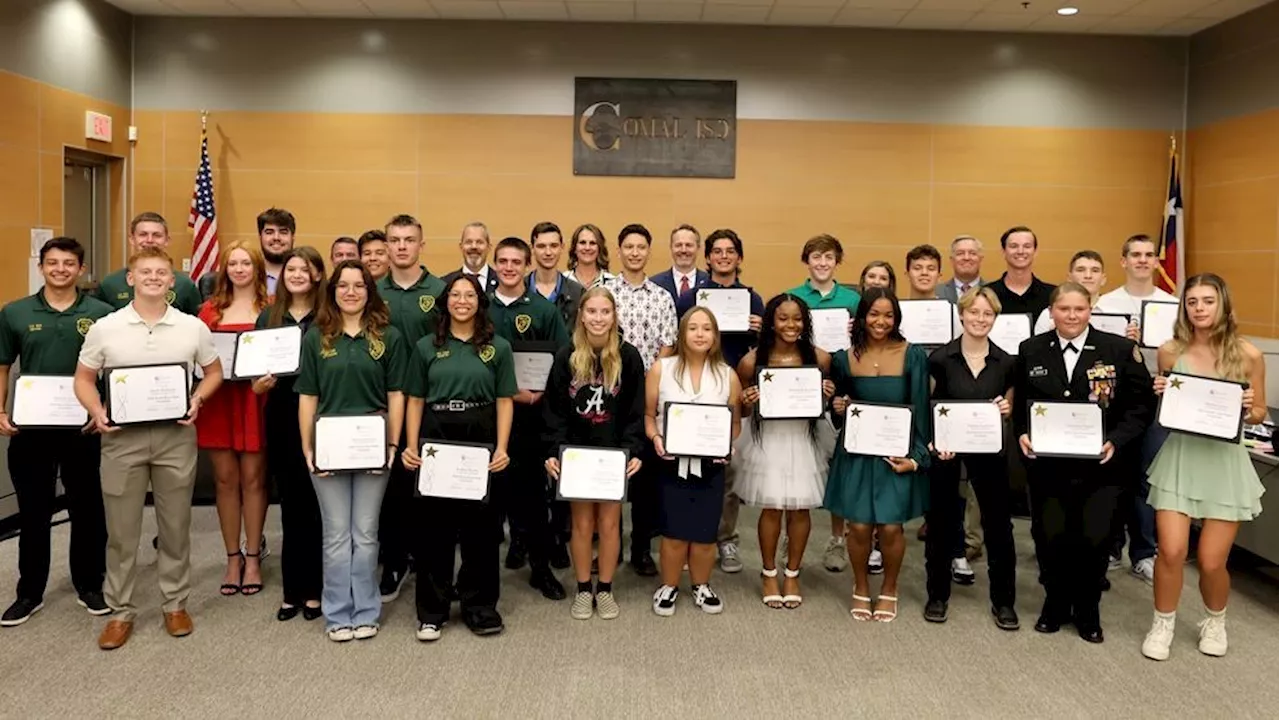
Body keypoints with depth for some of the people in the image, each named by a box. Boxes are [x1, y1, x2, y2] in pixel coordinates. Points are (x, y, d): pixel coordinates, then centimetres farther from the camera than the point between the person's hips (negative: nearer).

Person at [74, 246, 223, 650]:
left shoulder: (193, 327, 1)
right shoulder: (105, 328, 1)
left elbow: (214, 370, 12)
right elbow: (83, 378, 7)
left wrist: (198, 399, -7)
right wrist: (95, 410, -11)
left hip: (176, 436, 0)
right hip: (122, 436, 0)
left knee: (175, 526, 10)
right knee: (121, 530, 7)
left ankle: (176, 604, 24)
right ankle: (121, 611, 21)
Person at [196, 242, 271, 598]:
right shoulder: (211, 308, 10)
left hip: (255, 399, -3)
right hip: (219, 399, 3)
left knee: (253, 478, 2)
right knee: (225, 479, 6)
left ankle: (253, 559, 13)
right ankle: (232, 558, 17)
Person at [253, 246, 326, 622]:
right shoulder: (269, 316, 10)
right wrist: (258, 383, -6)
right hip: (281, 418, 3)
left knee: (316, 503, 1)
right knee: (291, 504, 9)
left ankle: (313, 589, 13)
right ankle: (293, 590, 18)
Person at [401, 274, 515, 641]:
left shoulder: (498, 347, 5)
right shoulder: (426, 346, 8)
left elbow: (504, 402, 2)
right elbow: (415, 400, 7)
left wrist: (502, 448, -9)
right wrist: (411, 445, -4)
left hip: (481, 441, 0)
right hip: (434, 440, 1)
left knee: (479, 525, 5)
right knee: (433, 525, 5)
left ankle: (480, 606, 19)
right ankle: (432, 610, 17)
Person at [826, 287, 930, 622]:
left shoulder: (913, 357, -3)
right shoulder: (845, 359, 2)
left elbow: (921, 411, -3)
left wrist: (917, 457, -9)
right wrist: (837, 408, -9)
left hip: (897, 455, -1)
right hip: (856, 454, 1)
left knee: (890, 527, -2)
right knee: (860, 526, -1)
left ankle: (889, 590, 24)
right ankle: (861, 588, 25)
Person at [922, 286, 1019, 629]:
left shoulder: (1005, 362, 0)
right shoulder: (940, 358, -6)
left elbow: (1010, 409, 11)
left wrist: (1006, 408, -11)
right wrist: (932, 440, -16)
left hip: (988, 449, 1)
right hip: (944, 449, -1)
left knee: (998, 522, 3)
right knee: (941, 520, 9)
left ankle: (1003, 600, 19)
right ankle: (938, 594, 26)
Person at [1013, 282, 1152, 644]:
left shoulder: (1120, 349, -2)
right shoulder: (1030, 350, 4)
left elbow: (1140, 405, -2)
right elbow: (1019, 403, 10)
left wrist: (1116, 441, -14)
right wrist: (1022, 434, -7)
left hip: (1100, 465, -1)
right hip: (1047, 465, 2)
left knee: (1093, 539, 2)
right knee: (1050, 536, 3)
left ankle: (1087, 609, 27)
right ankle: (1055, 602, 29)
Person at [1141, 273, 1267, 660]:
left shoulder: (1247, 354, -5)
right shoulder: (1170, 351, -2)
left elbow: (1259, 414, 5)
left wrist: (1247, 409, -16)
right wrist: (1160, 394, -10)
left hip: (1225, 460, -1)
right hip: (1180, 457, 1)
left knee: (1211, 561, 2)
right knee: (1171, 551, -7)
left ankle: (1216, 621, 33)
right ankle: (1162, 624, 18)